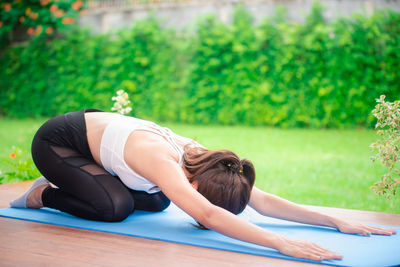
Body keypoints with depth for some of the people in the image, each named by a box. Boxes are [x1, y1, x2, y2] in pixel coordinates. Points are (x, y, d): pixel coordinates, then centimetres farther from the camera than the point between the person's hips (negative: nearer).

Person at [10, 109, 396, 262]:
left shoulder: (198, 155, -18)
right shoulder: (161, 161, -41)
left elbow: (263, 201, -19)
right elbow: (207, 215, -55)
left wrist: (338, 222, -25)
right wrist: (282, 244, -60)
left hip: (93, 127, 8)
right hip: (54, 140, -7)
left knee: (156, 201, 1)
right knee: (115, 206, -26)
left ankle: (66, 184, 20)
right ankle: (42, 194, 3)